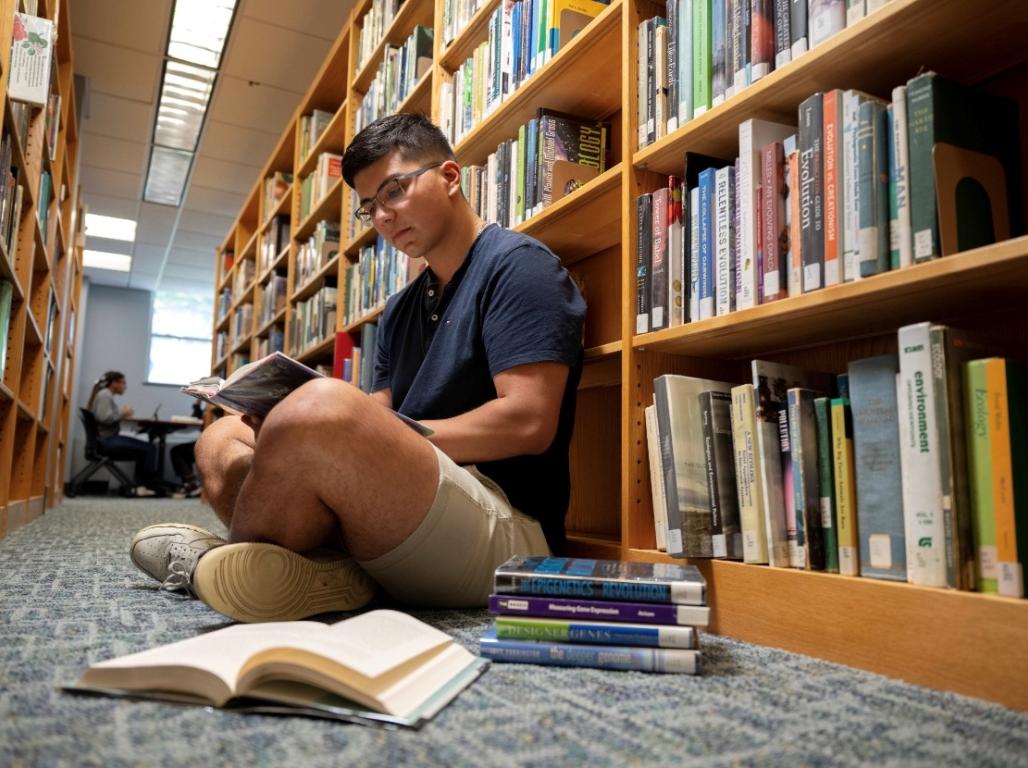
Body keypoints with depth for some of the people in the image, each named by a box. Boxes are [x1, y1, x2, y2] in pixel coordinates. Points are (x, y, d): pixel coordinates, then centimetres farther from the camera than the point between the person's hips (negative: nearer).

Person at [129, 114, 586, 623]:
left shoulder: (517, 264, -3)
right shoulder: (400, 309, 22)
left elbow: (528, 423, -15)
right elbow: (377, 421, 13)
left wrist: (398, 436, -11)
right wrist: (284, 425, -6)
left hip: (505, 529, -9)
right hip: (411, 522, 9)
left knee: (323, 411, -34)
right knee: (220, 439, 16)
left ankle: (223, 562, -4)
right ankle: (322, 568, -12)